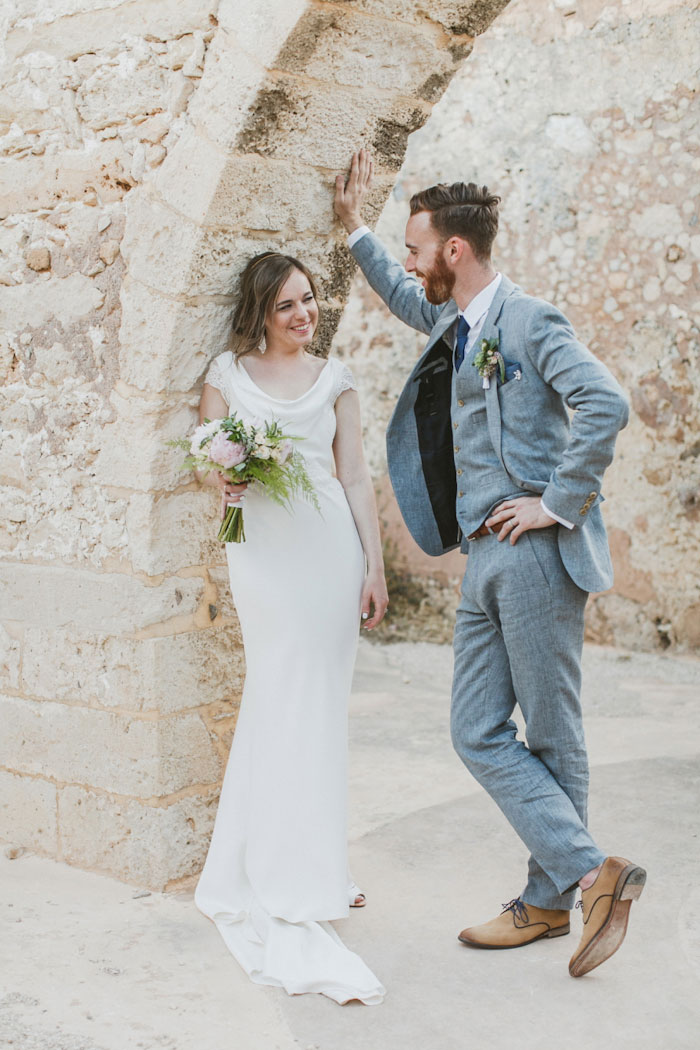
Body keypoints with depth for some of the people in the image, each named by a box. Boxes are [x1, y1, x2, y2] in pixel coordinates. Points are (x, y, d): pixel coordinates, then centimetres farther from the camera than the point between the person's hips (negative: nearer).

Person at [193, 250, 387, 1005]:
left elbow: (355, 477, 9)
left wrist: (374, 566, 3)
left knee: (320, 708, 6)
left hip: (330, 541, 3)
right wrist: (229, 481, -16)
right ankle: (293, 892, 1)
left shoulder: (334, 379, 12)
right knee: (287, 702, -7)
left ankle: (308, 866, 21)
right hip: (263, 545, -2)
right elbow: (212, 463, 8)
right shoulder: (227, 374, 7)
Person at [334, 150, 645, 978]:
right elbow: (408, 302, 41)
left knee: (552, 737, 2)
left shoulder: (530, 321, -9)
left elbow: (605, 405, -22)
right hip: (484, 558, 9)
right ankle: (592, 872, 10)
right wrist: (355, 229, 39)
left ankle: (548, 900, 12)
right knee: (479, 734, 4)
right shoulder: (454, 322, 18)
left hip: (536, 552, -9)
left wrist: (559, 504, -19)